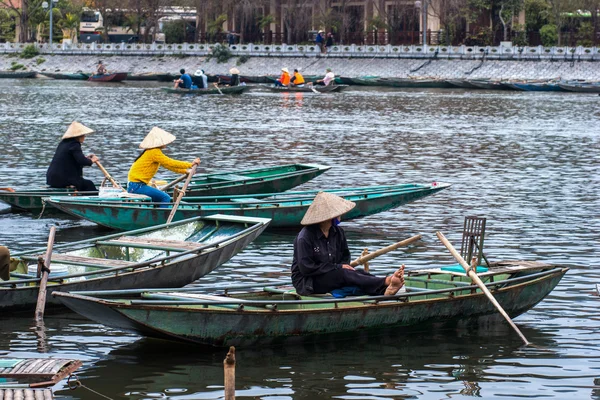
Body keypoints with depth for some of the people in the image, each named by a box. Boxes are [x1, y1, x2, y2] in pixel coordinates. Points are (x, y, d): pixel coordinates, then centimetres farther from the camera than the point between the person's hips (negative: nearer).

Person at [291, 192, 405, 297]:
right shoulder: (305, 237, -16)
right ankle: (386, 282, -50)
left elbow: (345, 256, 22)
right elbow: (306, 268, -20)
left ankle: (385, 290, -53)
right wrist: (337, 267, -18)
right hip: (306, 283, -7)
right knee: (342, 274, -32)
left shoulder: (338, 232, 8)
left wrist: (343, 265, -5)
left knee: (359, 273, -22)